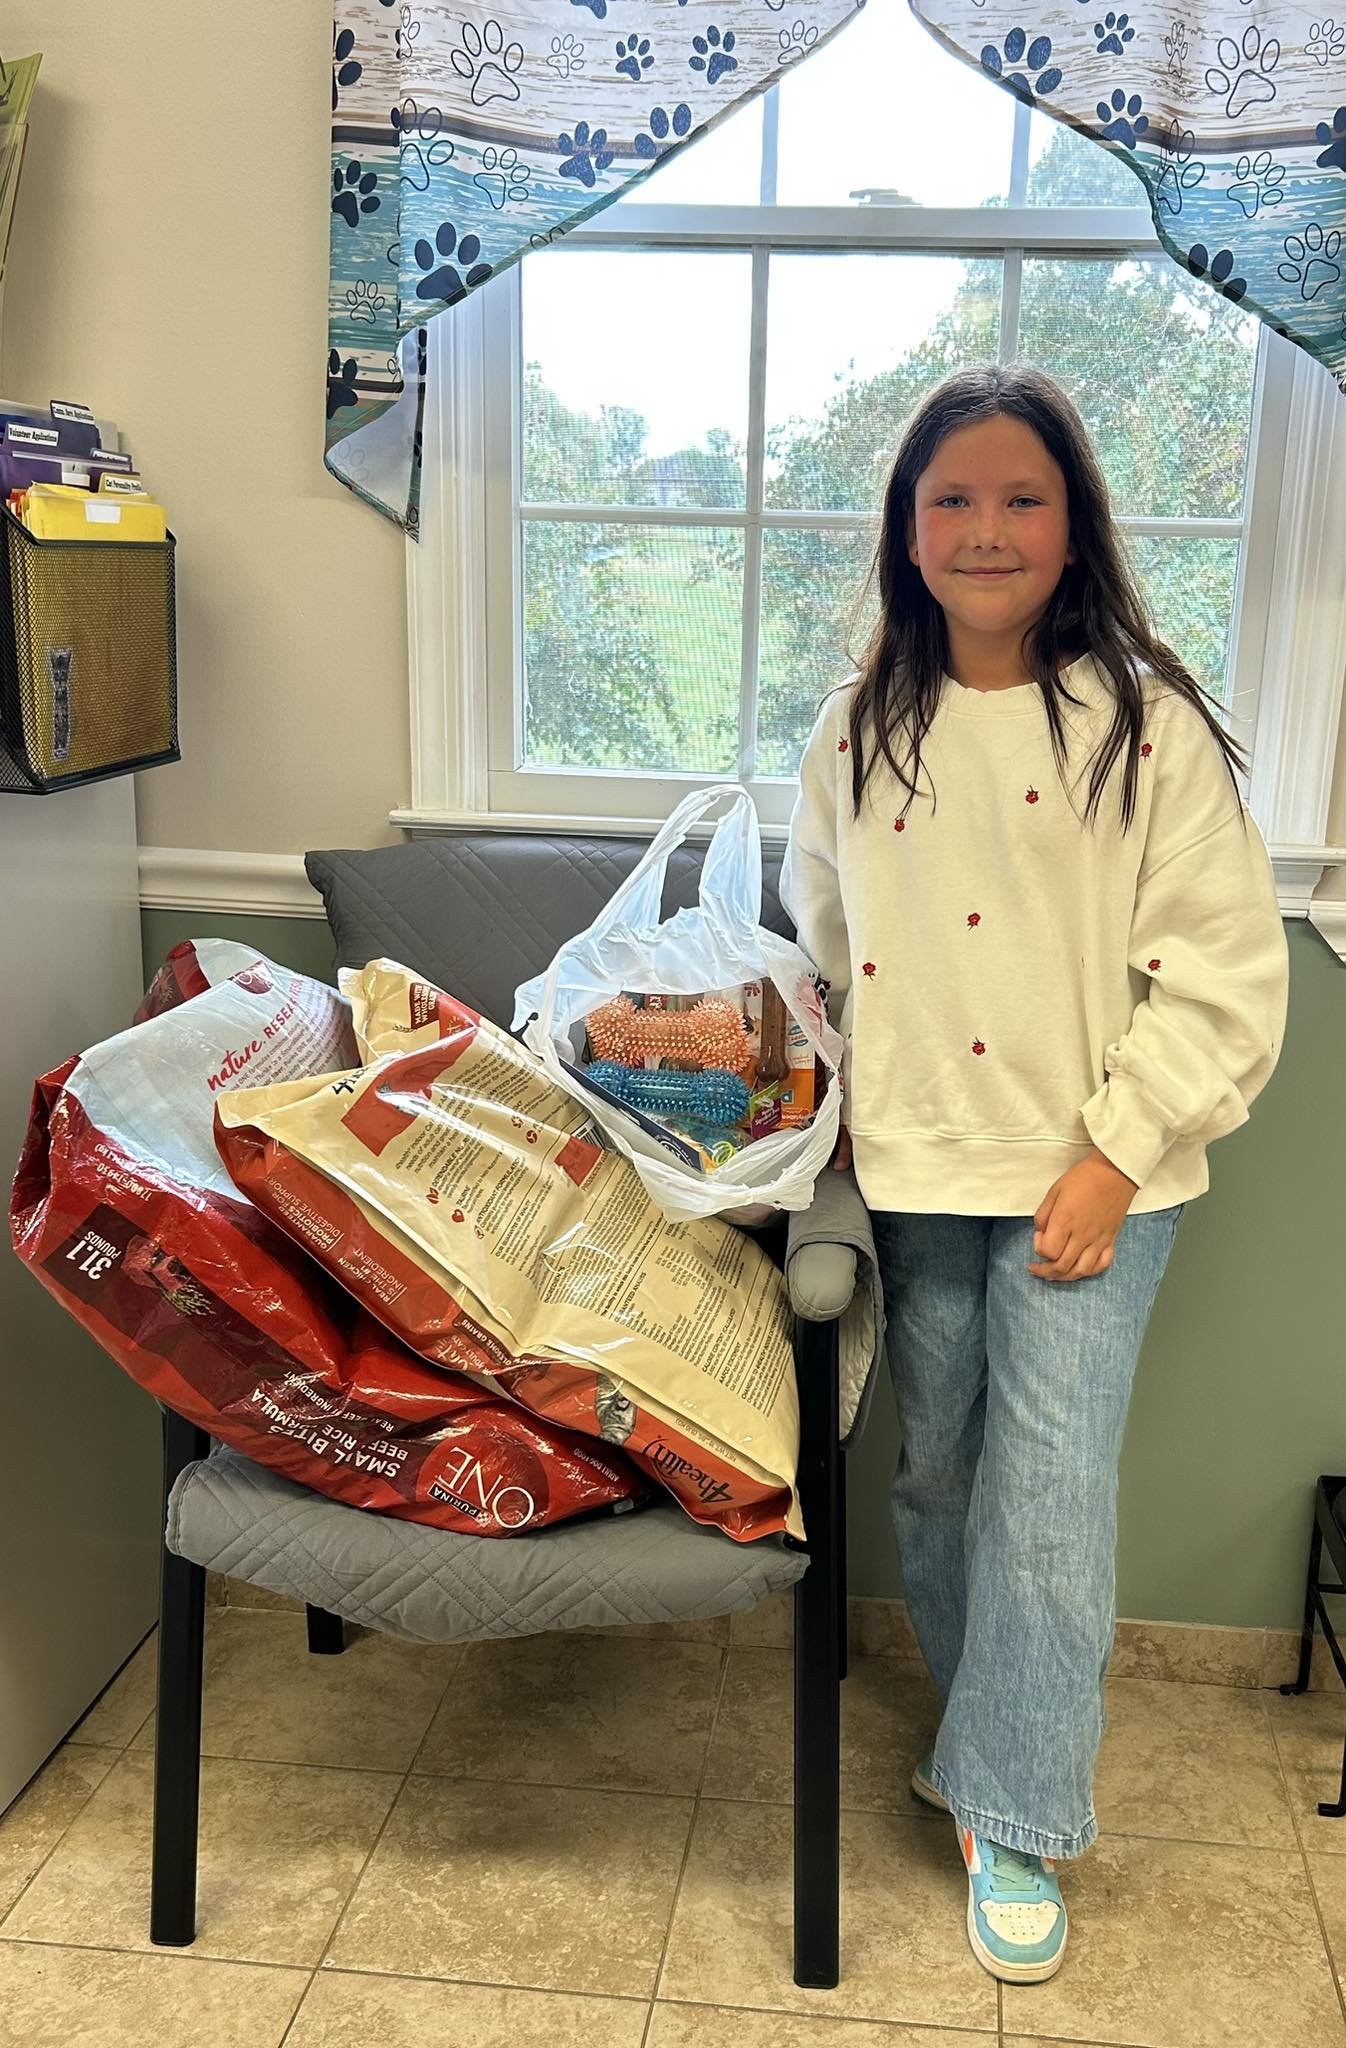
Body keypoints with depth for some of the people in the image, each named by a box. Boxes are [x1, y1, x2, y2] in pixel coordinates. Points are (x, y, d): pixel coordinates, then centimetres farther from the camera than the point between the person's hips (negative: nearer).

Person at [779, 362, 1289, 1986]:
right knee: (937, 1473, 15)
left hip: (1087, 1182, -4)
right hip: (914, 1177, 4)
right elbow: (822, 940, 17)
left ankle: (1014, 1820, 14)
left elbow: (1223, 969, -9)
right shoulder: (859, 728, 6)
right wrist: (841, 1105, 9)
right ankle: (989, 1725, 38)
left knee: (1051, 1491, -3)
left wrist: (1115, 1154, -13)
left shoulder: (1145, 726, -8)